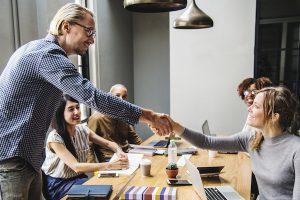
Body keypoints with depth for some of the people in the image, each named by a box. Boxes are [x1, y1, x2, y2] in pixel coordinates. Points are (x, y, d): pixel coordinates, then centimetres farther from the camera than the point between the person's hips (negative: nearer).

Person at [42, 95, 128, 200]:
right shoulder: (55, 138, -21)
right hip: (58, 185, -5)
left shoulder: (83, 130, -3)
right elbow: (76, 167, -29)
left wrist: (119, 151, -20)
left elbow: (108, 143, 4)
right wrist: (110, 165, -37)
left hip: (79, 177, 6)